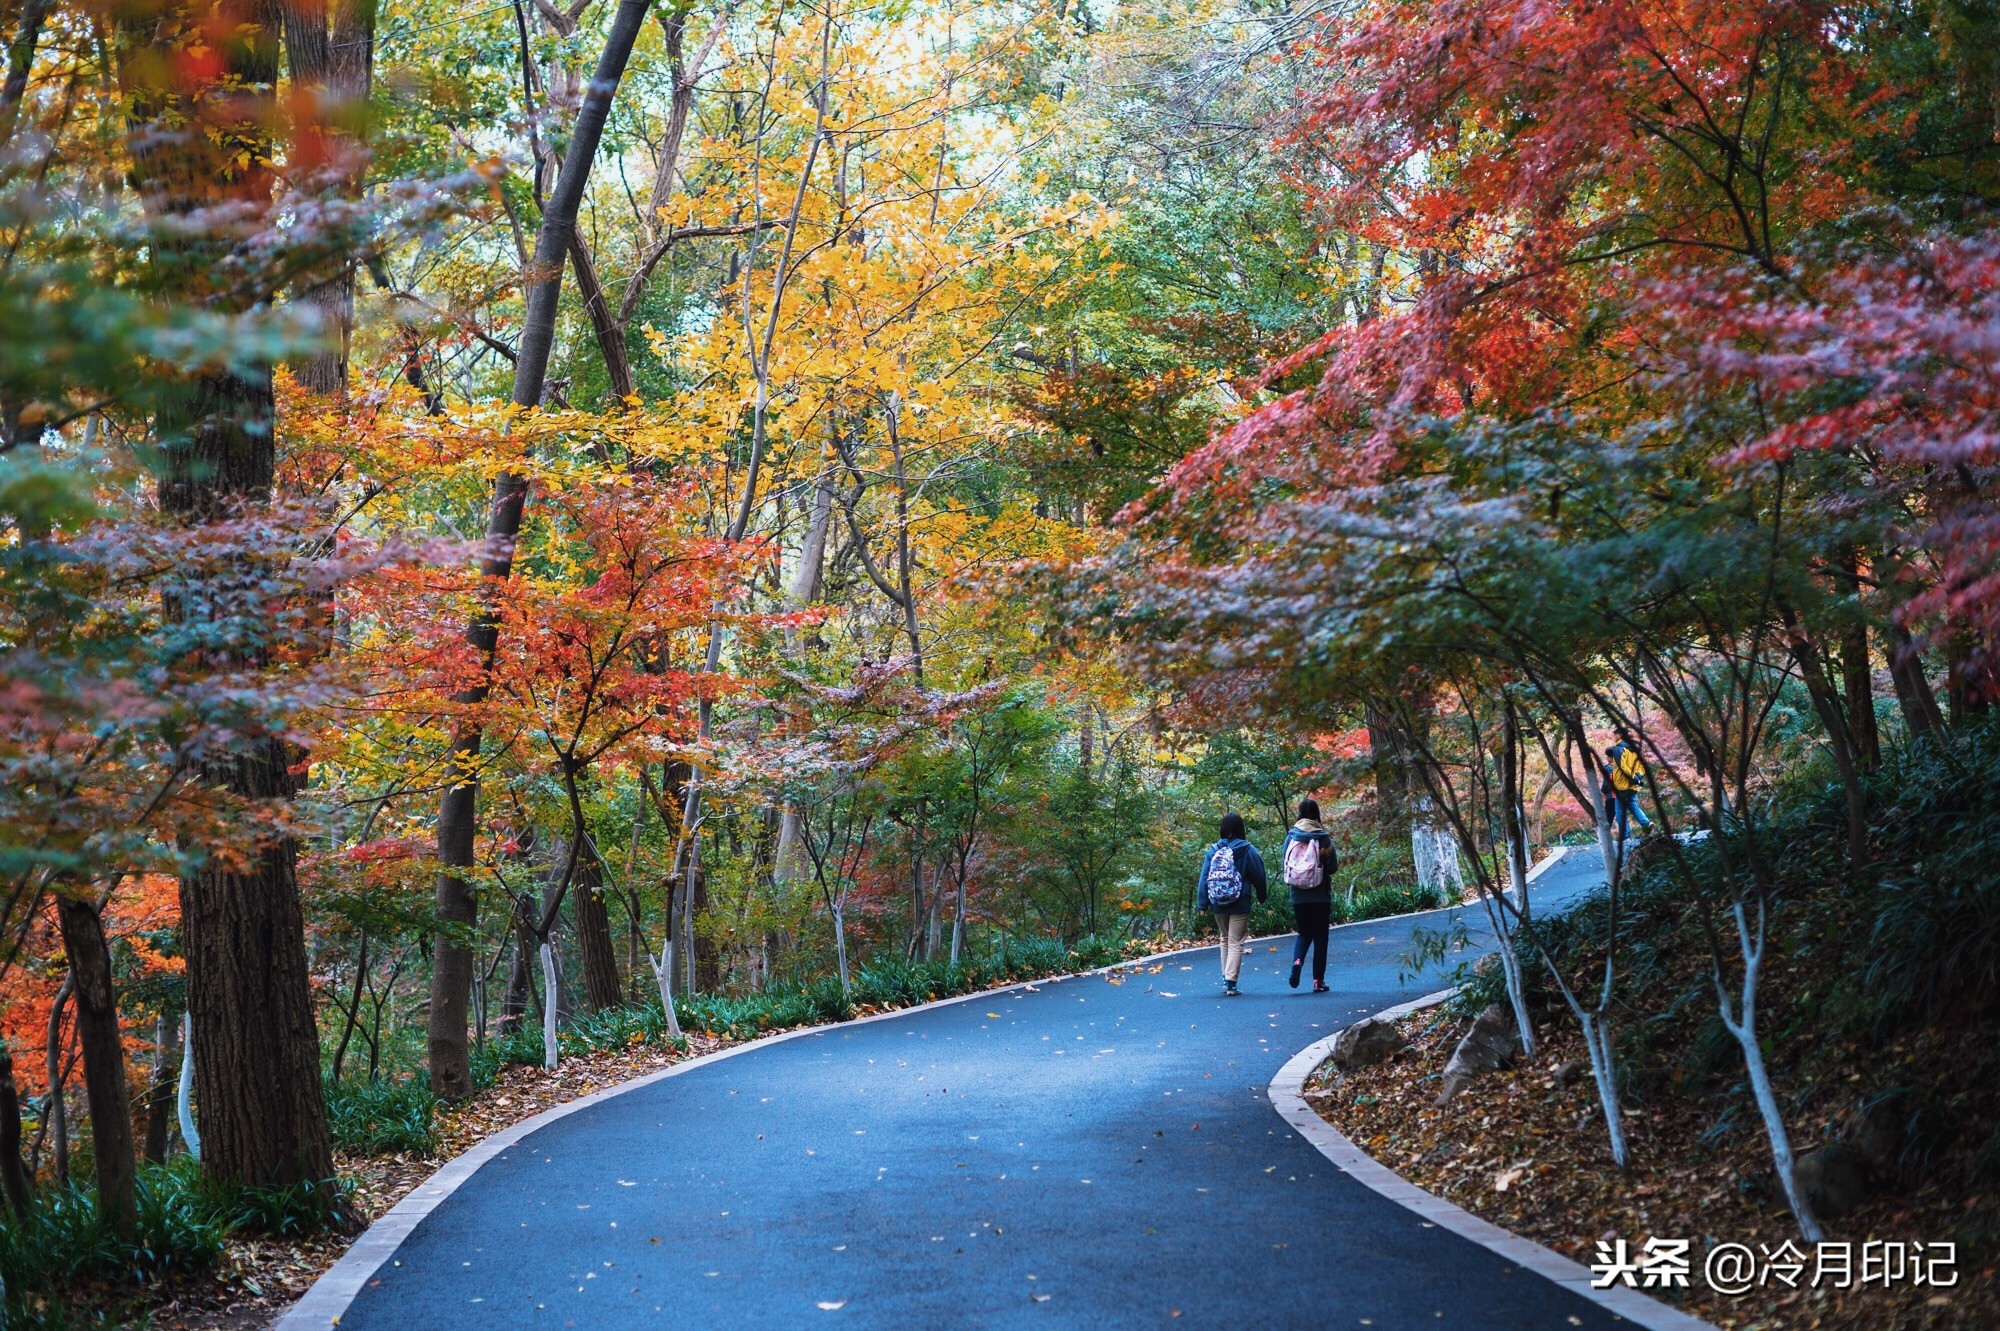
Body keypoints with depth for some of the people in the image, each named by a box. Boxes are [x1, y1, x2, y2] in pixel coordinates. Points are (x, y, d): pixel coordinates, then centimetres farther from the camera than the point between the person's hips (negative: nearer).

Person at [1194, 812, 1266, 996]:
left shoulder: (1213, 850, -2)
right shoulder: (1247, 850, -8)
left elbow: (1204, 877, -2)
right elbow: (1258, 876, -1)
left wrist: (1202, 904, 2)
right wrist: (1261, 897, 16)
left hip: (1218, 905, 3)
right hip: (1240, 905, -3)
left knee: (1225, 939, 21)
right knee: (1235, 943, 1)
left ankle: (1226, 978, 25)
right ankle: (1230, 983, -7)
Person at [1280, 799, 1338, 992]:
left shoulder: (1291, 836, -2)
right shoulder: (1323, 837, -8)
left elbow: (1286, 864, 0)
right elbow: (1332, 866, -6)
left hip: (1298, 895, 2)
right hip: (1320, 895, -2)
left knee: (1304, 933, 16)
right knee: (1320, 936, 8)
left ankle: (1297, 961, -13)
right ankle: (1318, 981, 7)